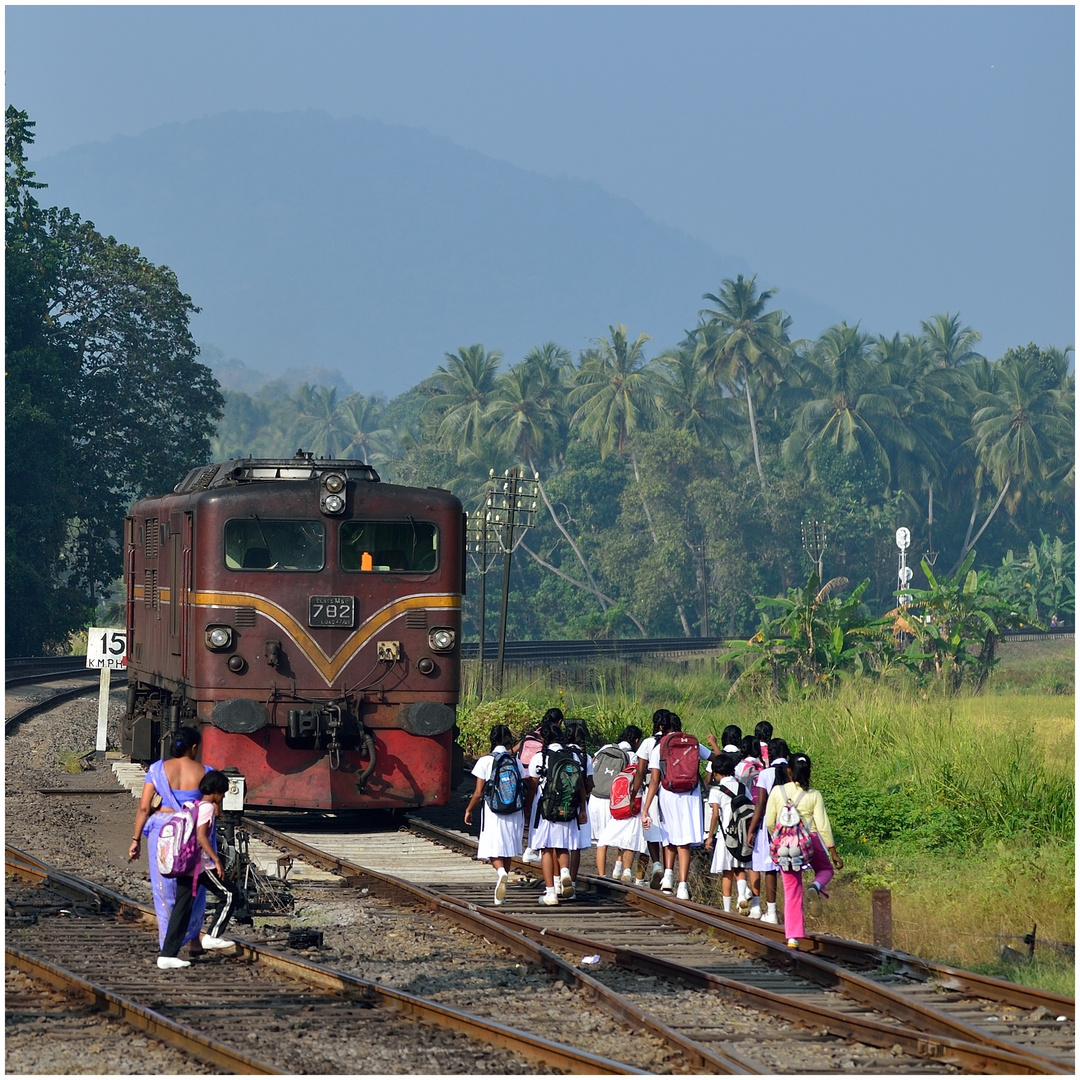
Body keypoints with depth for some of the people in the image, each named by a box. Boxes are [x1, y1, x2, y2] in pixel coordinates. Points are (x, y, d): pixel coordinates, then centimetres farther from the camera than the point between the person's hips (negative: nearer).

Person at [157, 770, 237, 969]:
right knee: (227, 896, 7)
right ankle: (212, 935, 6)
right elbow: (201, 836, -19)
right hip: (201, 863, -9)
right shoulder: (207, 807, -9)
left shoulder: (193, 806, 16)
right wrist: (217, 860, -20)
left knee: (182, 908, 6)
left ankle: (167, 955, 1)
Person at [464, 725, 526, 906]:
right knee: (507, 849, 14)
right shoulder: (516, 761, 3)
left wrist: (469, 810, 8)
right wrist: (526, 814, 14)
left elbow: (478, 792, -7)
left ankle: (501, 871, -32)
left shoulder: (485, 761, -6)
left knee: (493, 849, -1)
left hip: (493, 811, -4)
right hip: (514, 812, 4)